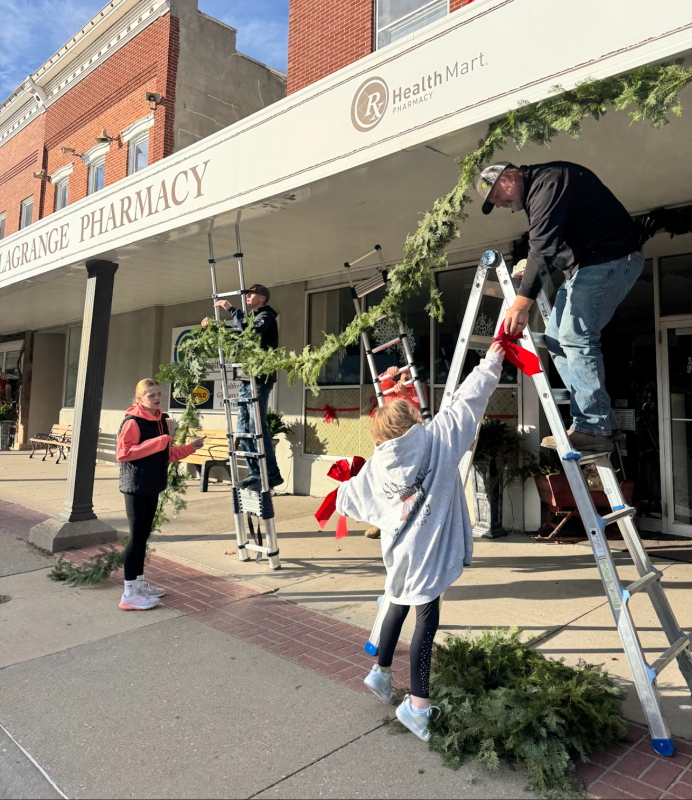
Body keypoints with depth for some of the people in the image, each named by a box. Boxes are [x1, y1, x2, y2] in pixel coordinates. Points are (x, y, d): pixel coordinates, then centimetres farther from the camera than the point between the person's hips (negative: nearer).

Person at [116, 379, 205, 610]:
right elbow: (123, 453, -22)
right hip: (136, 486, -8)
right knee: (136, 535, -5)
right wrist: (156, 443, -24)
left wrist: (190, 448, 8)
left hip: (152, 486, 8)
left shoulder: (161, 421, 11)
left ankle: (139, 583, 27)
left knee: (144, 534, 15)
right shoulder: (133, 422, -14)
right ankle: (129, 594, 3)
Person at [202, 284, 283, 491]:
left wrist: (231, 309, -21)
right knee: (243, 430, 5)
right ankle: (255, 474, 10)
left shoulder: (265, 316, -2)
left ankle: (272, 474, -9)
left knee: (256, 427, -13)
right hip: (246, 380, 9)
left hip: (259, 379, -9)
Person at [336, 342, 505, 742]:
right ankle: (418, 704, 6)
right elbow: (468, 399, -5)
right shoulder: (439, 437, -8)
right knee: (427, 618, 0)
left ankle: (382, 671, 40)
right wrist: (493, 359, 7)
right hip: (429, 548, -5)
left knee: (400, 603, 24)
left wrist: (342, 487, 38)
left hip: (400, 548, 6)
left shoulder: (377, 464, 3)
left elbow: (348, 499, 14)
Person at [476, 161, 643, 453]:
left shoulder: (548, 180, -15)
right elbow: (547, 243, 21)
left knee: (575, 336, -18)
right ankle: (600, 421, 8)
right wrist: (533, 266, 1)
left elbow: (544, 244, -29)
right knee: (556, 338, 7)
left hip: (611, 259, -11)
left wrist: (523, 300, -36)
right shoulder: (535, 192, 18)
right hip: (586, 265, 11)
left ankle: (592, 429, -13)